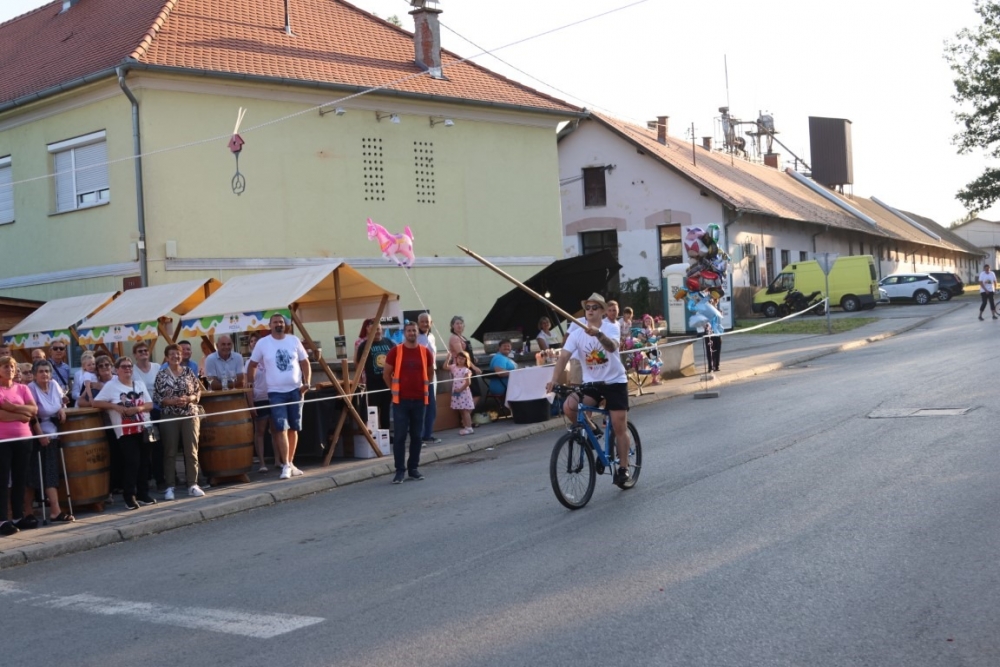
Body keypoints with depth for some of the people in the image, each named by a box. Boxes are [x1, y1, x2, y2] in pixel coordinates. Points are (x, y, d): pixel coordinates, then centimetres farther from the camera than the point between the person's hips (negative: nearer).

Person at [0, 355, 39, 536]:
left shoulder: (23, 388, 11)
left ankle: (18, 517, 17)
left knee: (20, 479, 9)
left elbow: (34, 409, -1)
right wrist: (20, 415, -12)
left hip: (23, 438, 5)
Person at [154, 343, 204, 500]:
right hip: (169, 417, -2)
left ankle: (193, 485, 8)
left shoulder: (189, 372, 5)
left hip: (190, 415, 2)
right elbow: (156, 397, -3)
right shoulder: (161, 375, 0)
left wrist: (188, 398, -11)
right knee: (170, 452, 2)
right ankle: (170, 487, 7)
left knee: (191, 451, 2)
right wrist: (171, 401, -16)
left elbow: (198, 392, 7)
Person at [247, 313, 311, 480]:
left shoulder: (294, 341, 4)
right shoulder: (262, 343, -1)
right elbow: (252, 365, 7)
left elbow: (305, 363, 9)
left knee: (294, 428, 8)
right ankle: (285, 466, -12)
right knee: (281, 428, -12)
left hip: (295, 390, 3)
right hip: (275, 392, -3)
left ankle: (290, 463, 19)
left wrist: (307, 382, -4)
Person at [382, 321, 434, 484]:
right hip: (401, 400, -3)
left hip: (419, 399, 3)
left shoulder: (425, 352, 4)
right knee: (400, 435, -3)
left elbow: (429, 372, 20)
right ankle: (400, 470, 1)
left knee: (416, 435, 8)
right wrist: (395, 389, 5)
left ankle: (414, 468, 17)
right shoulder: (395, 351, -4)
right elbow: (386, 374, 4)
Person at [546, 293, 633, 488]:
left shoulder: (611, 327, -12)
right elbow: (563, 356, -16)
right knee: (568, 406, -23)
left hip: (615, 382, -2)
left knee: (619, 426, -4)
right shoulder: (577, 333, -5)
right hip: (591, 383, 3)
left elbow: (612, 346, -35)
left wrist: (598, 334, -56)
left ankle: (623, 468, 10)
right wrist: (554, 380, -32)